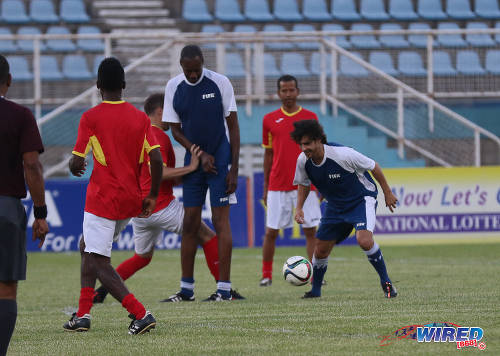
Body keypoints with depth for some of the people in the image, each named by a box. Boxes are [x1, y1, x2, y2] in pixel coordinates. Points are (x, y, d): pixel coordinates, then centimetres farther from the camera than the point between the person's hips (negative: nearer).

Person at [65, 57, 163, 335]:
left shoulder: (91, 118, -9)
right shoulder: (140, 118, 3)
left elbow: (77, 162, -10)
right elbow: (156, 159, -5)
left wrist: (73, 168, 14)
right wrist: (152, 196, 5)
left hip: (103, 199, -6)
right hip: (131, 202, 6)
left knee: (98, 263, -5)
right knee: (87, 247, 24)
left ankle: (140, 314, -21)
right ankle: (83, 314, 18)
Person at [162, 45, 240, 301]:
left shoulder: (220, 83, -8)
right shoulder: (173, 87, 0)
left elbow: (233, 127, -5)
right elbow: (176, 130, 4)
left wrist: (234, 169, -9)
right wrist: (200, 155, -10)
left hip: (220, 160, -3)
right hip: (193, 160, 3)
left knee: (220, 221, -7)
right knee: (190, 223, 4)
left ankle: (224, 287, -6)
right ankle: (186, 288, 10)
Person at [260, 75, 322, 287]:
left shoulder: (310, 117, 5)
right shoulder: (270, 120, 7)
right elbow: (268, 154, 11)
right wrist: (265, 187, 9)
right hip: (277, 186, 1)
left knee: (310, 230, -3)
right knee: (271, 231, 0)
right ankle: (266, 275, 10)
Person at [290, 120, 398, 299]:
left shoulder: (342, 155, -29)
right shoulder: (303, 161, -13)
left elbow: (373, 166, -14)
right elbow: (304, 183, 10)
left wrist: (387, 193, -5)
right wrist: (299, 208, -3)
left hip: (362, 198, -6)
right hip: (335, 206, 6)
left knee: (364, 240, -30)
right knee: (321, 251, 4)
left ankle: (386, 282, -11)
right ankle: (315, 290, 30)